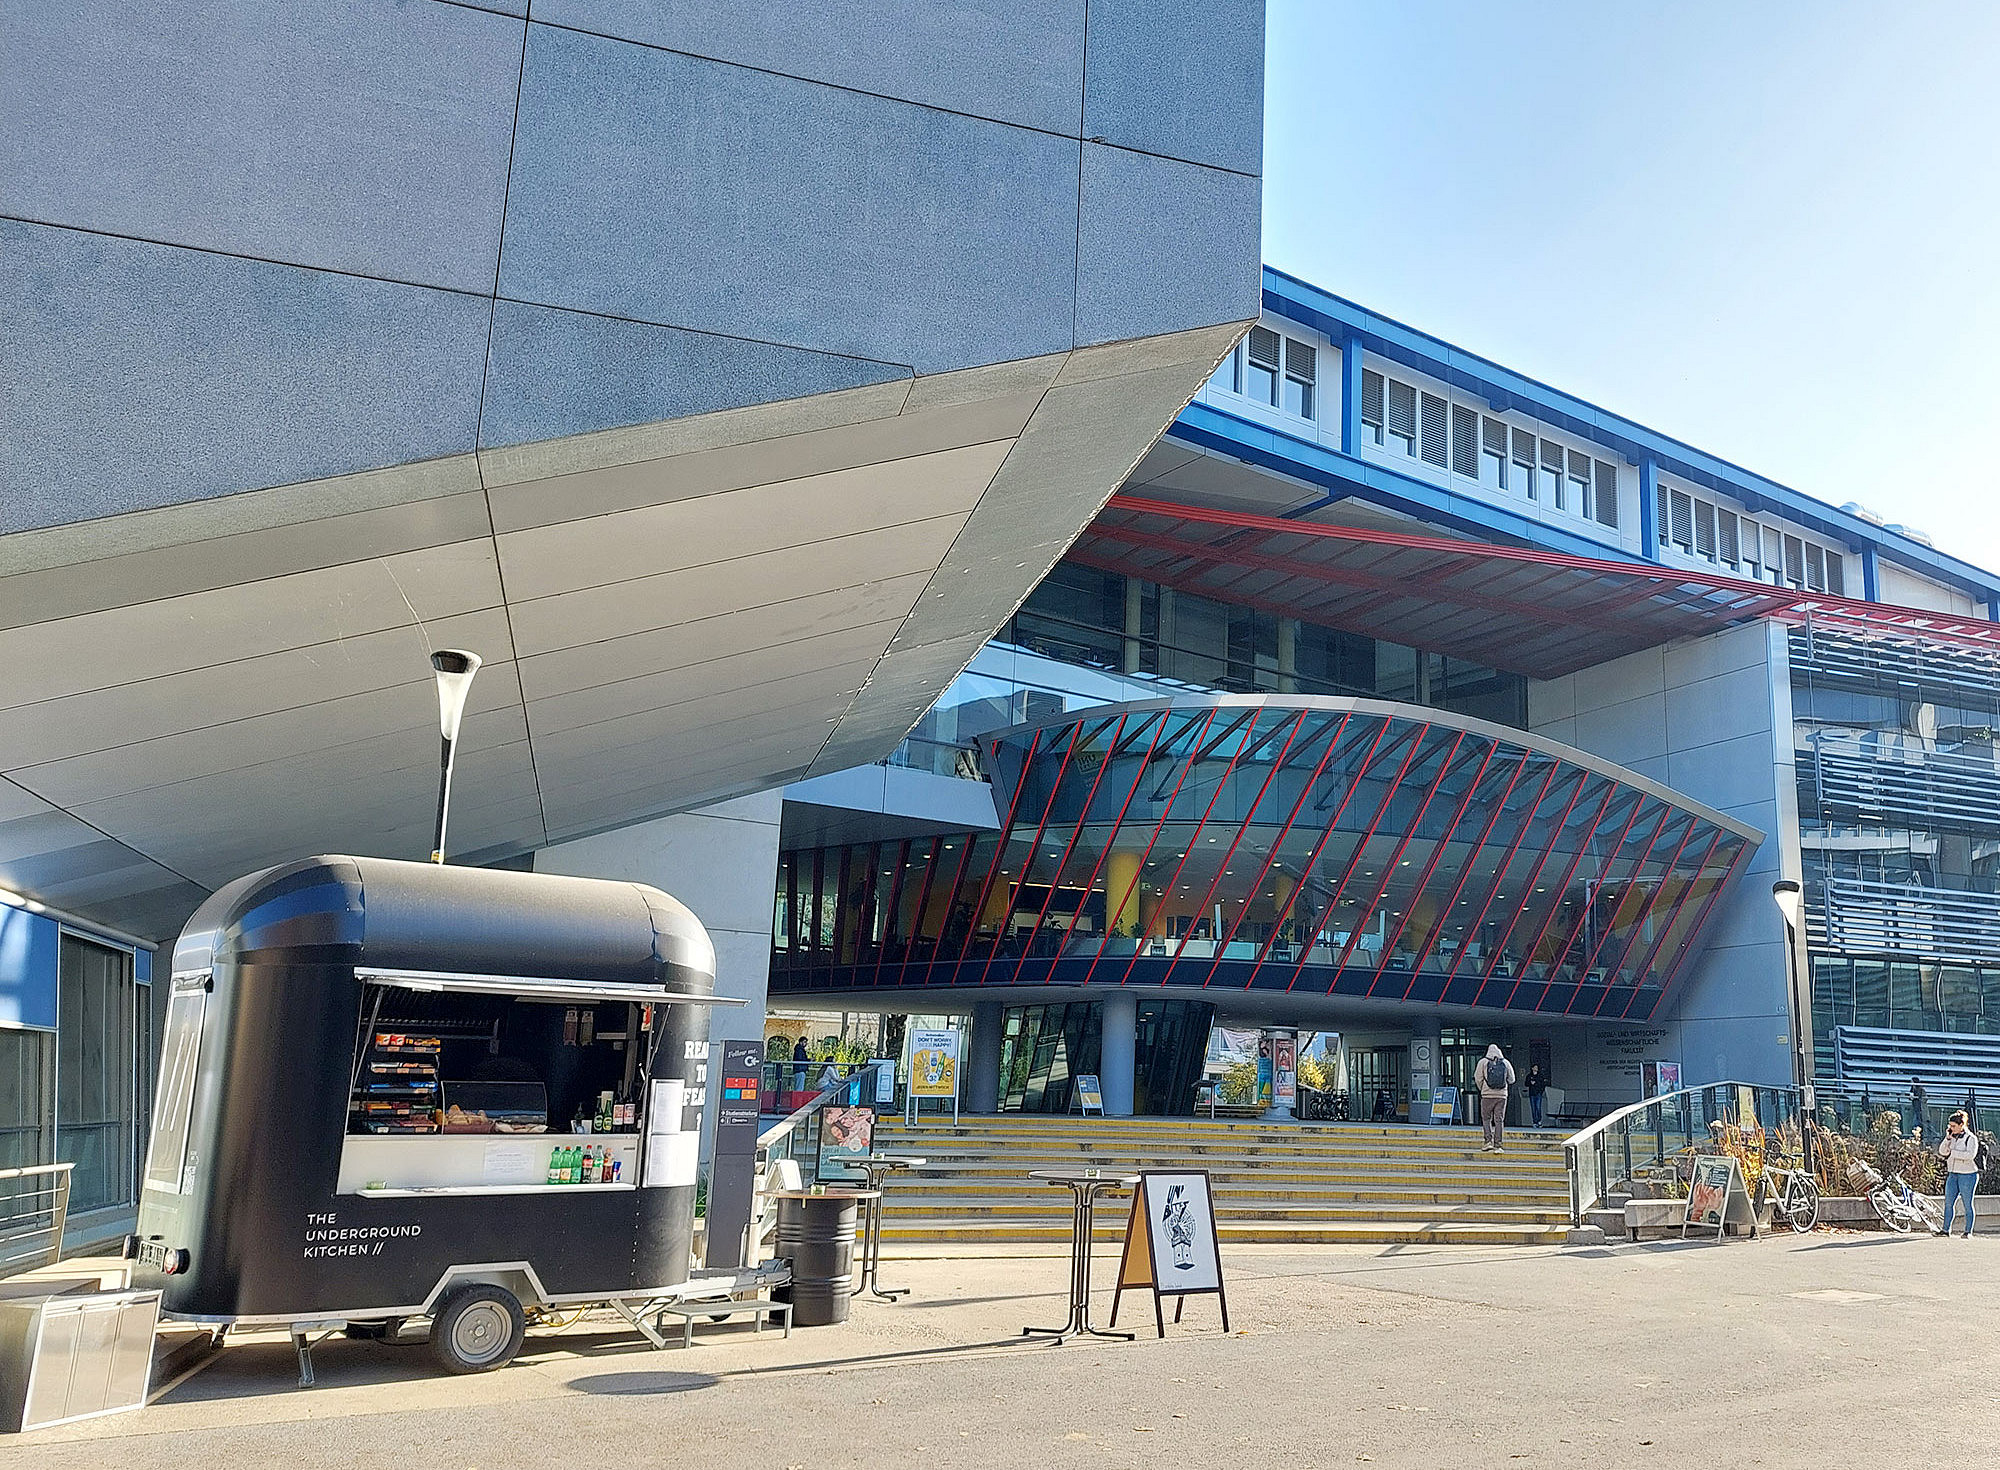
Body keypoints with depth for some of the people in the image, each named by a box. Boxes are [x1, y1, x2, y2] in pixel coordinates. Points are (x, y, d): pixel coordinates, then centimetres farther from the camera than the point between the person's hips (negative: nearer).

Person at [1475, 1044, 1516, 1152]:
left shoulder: (1483, 1062, -1)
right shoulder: (1506, 1063, 3)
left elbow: (1478, 1078, -3)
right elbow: (1511, 1080, 9)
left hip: (1487, 1094, -1)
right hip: (1502, 1095, 1)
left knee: (1486, 1118, 9)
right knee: (1499, 1120, 5)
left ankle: (1488, 1141, -5)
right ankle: (1498, 1144, 2)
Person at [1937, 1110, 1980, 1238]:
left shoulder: (1971, 1138, -9)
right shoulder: (1952, 1137, 10)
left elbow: (1971, 1155, -22)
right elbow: (1942, 1151, 4)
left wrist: (1952, 1153, -18)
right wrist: (1948, 1137, -6)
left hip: (1967, 1174, -6)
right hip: (1953, 1174, 6)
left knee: (1967, 1205, 2)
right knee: (1948, 1203, 5)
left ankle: (1968, 1231, 10)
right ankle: (1946, 1229, 9)